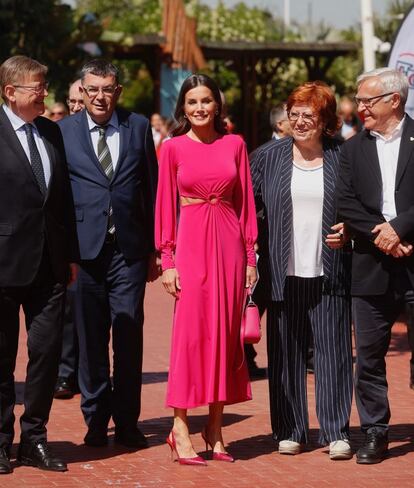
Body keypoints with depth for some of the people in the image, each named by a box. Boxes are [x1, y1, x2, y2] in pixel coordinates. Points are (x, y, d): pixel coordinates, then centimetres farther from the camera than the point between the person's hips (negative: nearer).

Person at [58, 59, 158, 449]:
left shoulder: (138, 127, 7)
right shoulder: (63, 132, 4)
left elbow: (152, 190, 8)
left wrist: (154, 247, 6)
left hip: (129, 248, 0)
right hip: (84, 248, 0)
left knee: (129, 336, 0)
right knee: (90, 339, 6)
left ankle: (127, 422, 9)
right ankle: (96, 419, 16)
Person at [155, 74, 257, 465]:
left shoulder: (234, 144, 8)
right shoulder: (173, 148, 2)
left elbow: (246, 201, 8)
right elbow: (165, 204, 1)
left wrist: (250, 255, 4)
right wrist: (167, 259, -5)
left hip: (229, 241, 3)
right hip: (191, 240, -3)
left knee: (226, 332, 4)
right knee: (190, 330, -5)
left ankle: (215, 426, 12)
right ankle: (180, 427, 0)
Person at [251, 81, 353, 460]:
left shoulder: (343, 157, 4)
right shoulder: (269, 157, 7)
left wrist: (350, 230, -7)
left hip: (330, 273, -1)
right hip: (285, 274, 1)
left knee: (333, 350, -1)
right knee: (286, 353, 5)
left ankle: (336, 432, 5)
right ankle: (290, 430, 14)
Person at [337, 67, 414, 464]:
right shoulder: (353, 148, 12)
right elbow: (346, 203, 1)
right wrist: (381, 236, -10)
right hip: (372, 266, 3)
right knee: (369, 354, 6)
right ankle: (374, 432, 16)